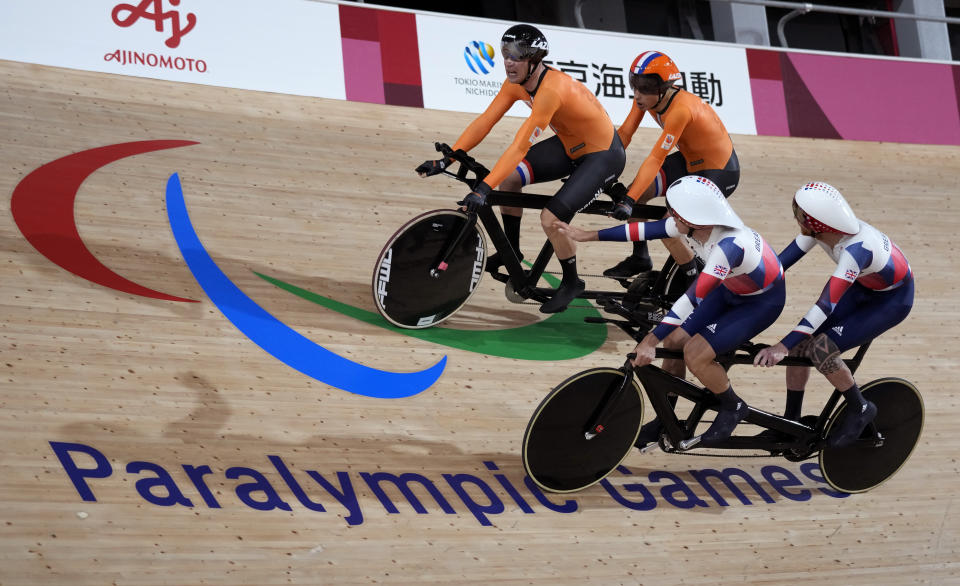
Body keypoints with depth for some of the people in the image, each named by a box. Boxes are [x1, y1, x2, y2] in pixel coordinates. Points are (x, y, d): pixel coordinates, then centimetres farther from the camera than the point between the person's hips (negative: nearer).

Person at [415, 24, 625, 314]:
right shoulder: (516, 83, -10)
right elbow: (484, 122, -9)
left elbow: (520, 146, -40)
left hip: (603, 155, -8)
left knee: (551, 218, -20)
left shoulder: (551, 90, -35)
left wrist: (484, 188, -44)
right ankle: (511, 250, 16)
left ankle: (571, 283, 6)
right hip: (569, 145, 8)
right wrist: (446, 159, -17)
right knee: (509, 177, -6)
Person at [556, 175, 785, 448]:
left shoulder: (729, 244, -39)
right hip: (730, 287, 8)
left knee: (695, 354, -20)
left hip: (763, 301, -8)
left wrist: (651, 341, -39)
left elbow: (695, 298, -40)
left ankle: (732, 408, 8)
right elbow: (645, 229, -5)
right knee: (675, 340, 0)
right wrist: (588, 236, 2)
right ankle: (665, 420, 18)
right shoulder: (692, 224, -17)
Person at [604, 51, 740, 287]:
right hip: (689, 160, 8)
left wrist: (629, 201, -39)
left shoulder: (680, 109, -35)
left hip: (720, 173, -8)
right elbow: (624, 134, -8)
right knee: (636, 191, -6)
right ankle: (640, 258, 15)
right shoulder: (647, 98, -12)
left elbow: (655, 160, -37)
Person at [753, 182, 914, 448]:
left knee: (821, 349, -24)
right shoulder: (819, 227, -19)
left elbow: (826, 305, -42)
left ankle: (860, 409, 0)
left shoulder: (855, 249, -39)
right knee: (799, 345, -5)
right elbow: (784, 259, -9)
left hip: (892, 300, -7)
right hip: (862, 287, 7)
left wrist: (782, 347, -45)